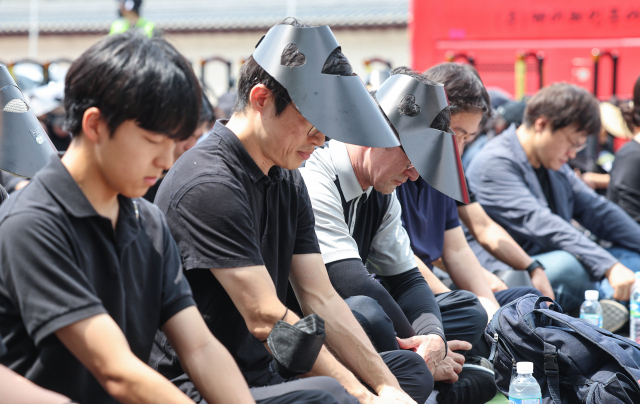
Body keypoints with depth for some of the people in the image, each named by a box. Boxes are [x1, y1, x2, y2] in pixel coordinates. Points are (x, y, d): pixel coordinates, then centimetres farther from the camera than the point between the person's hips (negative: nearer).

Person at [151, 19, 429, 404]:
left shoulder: (288, 183, 11)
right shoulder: (210, 186, -18)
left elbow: (322, 299, 6)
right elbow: (267, 319, -21)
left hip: (266, 371, 10)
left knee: (411, 369, 11)